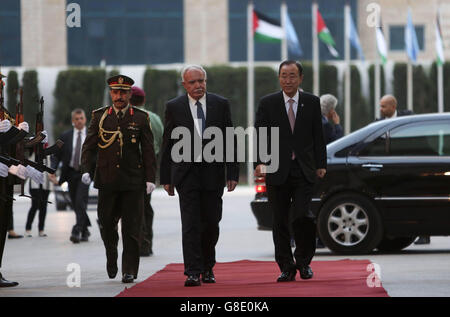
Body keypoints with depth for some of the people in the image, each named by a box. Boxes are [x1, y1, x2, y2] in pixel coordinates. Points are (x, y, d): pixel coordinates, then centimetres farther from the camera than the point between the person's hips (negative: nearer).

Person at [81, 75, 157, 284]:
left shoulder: (140, 118, 4)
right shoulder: (100, 117, 7)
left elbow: (148, 150, 4)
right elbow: (89, 146, 7)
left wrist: (150, 178, -3)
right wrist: (87, 170, -8)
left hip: (133, 181, -1)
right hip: (107, 179, 1)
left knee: (131, 227, -3)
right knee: (106, 224, 5)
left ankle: (129, 270, 1)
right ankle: (111, 257, 30)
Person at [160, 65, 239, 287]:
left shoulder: (220, 104, 4)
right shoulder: (174, 107, 2)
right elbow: (167, 145, 5)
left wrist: (233, 173, -1)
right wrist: (166, 178, 2)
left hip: (213, 172, 1)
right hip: (186, 174, -1)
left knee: (211, 223, 8)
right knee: (190, 225, -7)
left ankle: (207, 267, 26)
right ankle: (193, 272, -8)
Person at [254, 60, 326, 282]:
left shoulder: (312, 102, 7)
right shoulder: (267, 104, 4)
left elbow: (318, 136, 10)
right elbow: (260, 136, -1)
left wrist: (321, 164, 5)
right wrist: (260, 162, -14)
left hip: (304, 171, 0)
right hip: (277, 171, 1)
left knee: (302, 215, -13)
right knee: (280, 222, 4)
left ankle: (304, 260, 8)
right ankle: (286, 267, 13)